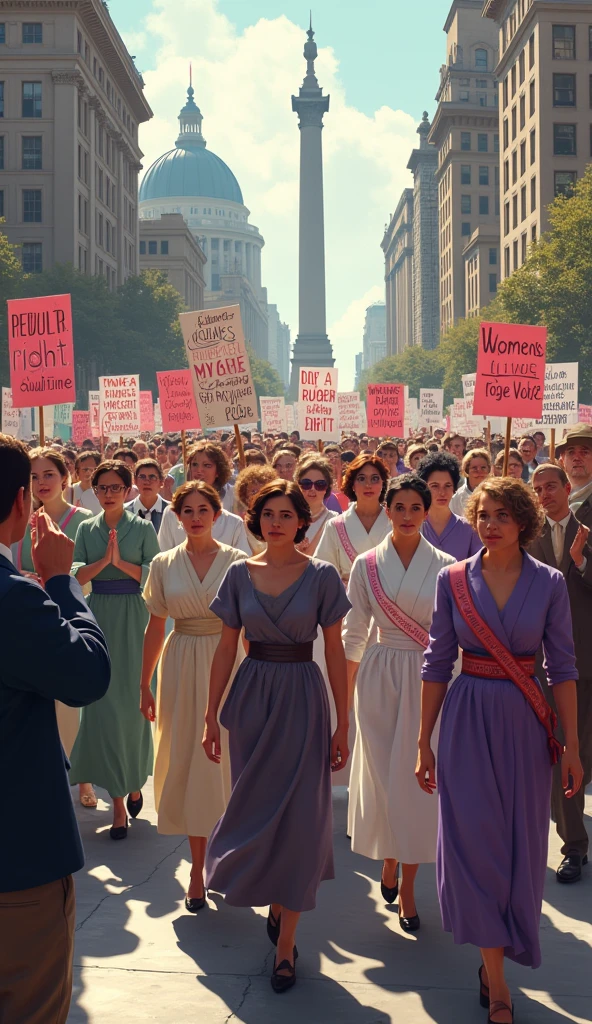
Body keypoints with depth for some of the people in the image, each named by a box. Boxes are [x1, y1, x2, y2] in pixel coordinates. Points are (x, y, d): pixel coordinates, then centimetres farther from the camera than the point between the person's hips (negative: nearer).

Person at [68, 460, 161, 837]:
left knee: (132, 701, 2)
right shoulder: (87, 529, 8)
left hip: (134, 618, -2)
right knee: (104, 703, -3)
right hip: (99, 617, 2)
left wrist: (121, 562, -15)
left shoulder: (143, 528, 1)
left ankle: (134, 780, 25)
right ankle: (119, 797, 2)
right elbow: (77, 574, -1)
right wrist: (103, 561, -17)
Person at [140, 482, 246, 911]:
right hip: (181, 667, 2)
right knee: (186, 761, 4)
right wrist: (145, 685, 7)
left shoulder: (237, 562, -3)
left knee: (225, 760, 1)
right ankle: (198, 866, 14)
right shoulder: (164, 565, 3)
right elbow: (155, 627, 7)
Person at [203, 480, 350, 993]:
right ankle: (275, 902, 37)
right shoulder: (240, 574, 2)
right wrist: (211, 715, 3)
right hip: (252, 696, 3)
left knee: (299, 815, -2)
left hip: (301, 697, -3)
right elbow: (226, 649, 6)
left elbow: (335, 653, -2)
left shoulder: (321, 576, -5)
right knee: (256, 809, 10)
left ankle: (286, 943, 7)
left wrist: (342, 724, -3)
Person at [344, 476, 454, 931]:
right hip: (379, 678, 1)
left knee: (417, 776, 0)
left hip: (428, 680, -1)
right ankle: (390, 861, 30)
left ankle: (407, 885, 11)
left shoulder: (445, 566, -1)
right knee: (381, 775, 4)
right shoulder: (367, 565, 1)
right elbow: (354, 634, 4)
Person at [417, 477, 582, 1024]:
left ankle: (495, 958, 29)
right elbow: (437, 662, 2)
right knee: (475, 839, -2)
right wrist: (425, 742, 2)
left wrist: (572, 745, -2)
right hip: (467, 721, 0)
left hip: (525, 722, 1)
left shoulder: (549, 583, -2)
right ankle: (496, 976, 9)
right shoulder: (453, 580, -2)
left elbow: (563, 666, 1)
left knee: (521, 841, 8)